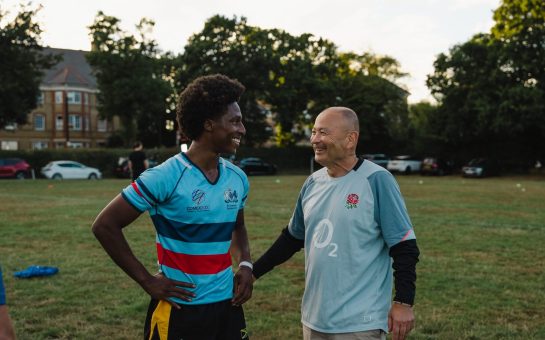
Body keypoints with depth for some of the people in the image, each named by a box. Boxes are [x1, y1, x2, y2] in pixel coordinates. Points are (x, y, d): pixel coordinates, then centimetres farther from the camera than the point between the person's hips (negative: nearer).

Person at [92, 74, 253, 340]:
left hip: (226, 304, 6)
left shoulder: (238, 179, 2)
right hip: (180, 309, -5)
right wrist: (147, 281, -13)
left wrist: (245, 264, 1)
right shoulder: (165, 178, -17)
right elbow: (105, 225, -13)